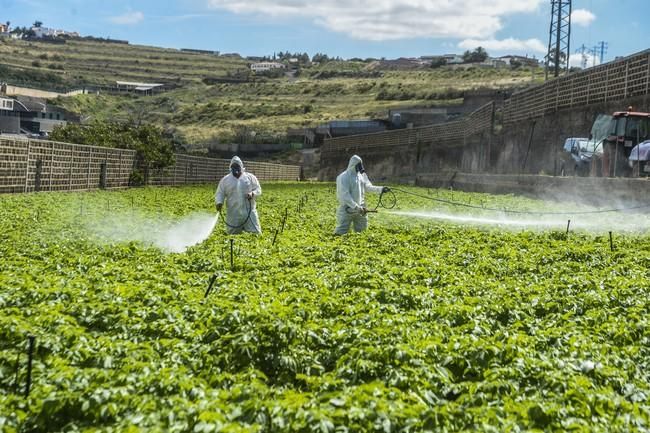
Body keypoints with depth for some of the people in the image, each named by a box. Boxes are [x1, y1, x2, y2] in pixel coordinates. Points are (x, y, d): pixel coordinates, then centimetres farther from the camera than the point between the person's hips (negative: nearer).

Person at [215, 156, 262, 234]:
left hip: (249, 212, -1)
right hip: (233, 214, 1)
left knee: (255, 234, -6)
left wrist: (252, 194, -14)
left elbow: (258, 190, 8)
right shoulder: (225, 180, 8)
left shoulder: (250, 177, 7)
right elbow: (220, 193, 8)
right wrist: (219, 202, -12)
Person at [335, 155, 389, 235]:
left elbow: (368, 187, 16)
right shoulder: (343, 177, -13)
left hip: (360, 209, 6)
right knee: (341, 232, -7)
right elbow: (345, 196, -19)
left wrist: (380, 189, 1)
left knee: (361, 231, 13)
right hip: (347, 210, -6)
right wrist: (356, 207, -25)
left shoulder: (362, 175, 8)